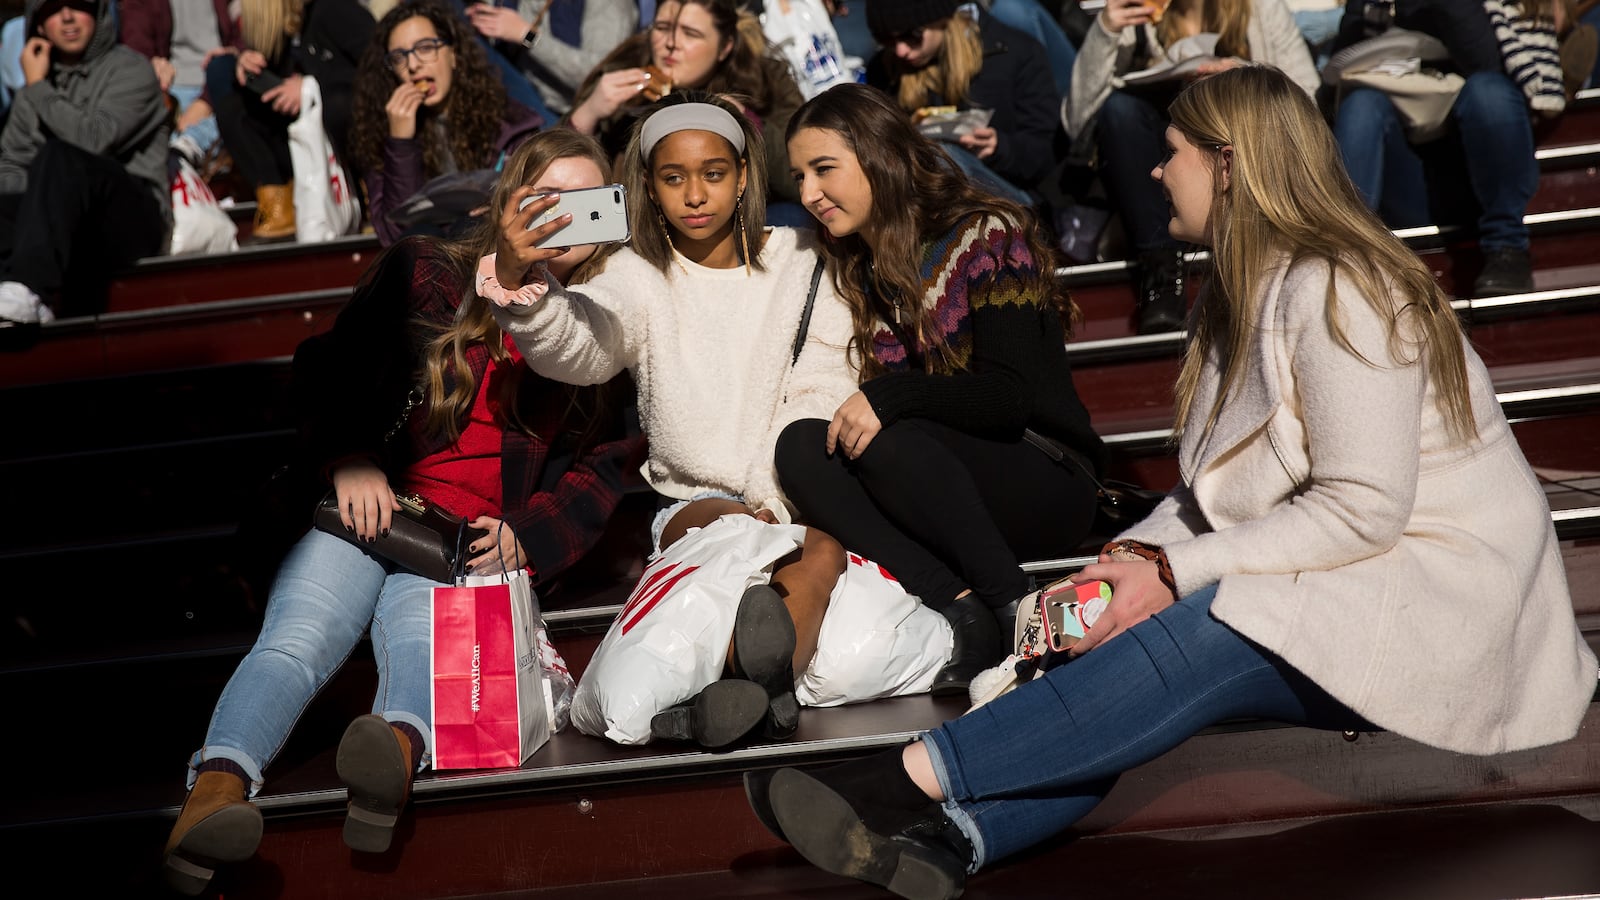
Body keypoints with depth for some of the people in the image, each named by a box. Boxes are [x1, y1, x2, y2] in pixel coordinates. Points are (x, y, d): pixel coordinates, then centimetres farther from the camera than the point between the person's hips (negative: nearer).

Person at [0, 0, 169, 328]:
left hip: (131, 218, -5)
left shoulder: (130, 69, 1)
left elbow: (92, 140, -15)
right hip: (67, 226, 5)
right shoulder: (34, 90, 19)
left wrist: (38, 89, -3)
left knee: (59, 157, -33)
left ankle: (27, 291, -48)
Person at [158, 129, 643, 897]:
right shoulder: (426, 275, 17)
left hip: (467, 544, 0)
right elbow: (329, 367, 12)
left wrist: (526, 538, -1)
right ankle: (217, 790, -55)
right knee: (298, 639, -31)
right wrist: (350, 461, -8)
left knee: (421, 638, -36)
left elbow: (601, 467, 18)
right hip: (367, 510, 1)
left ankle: (398, 750, -68)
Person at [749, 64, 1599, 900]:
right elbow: (1212, 492, 13)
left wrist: (1175, 572, -19)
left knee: (1192, 644, -29)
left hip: (1436, 593, -8)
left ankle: (908, 778, -35)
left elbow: (1362, 511, -21)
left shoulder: (1335, 293, -14)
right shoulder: (1240, 297, 15)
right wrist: (1130, 556, -6)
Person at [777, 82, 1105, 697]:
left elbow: (1013, 394, -16)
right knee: (800, 445, -20)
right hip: (944, 497, 6)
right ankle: (961, 607, -32)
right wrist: (858, 411, -13)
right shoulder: (857, 272, 14)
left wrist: (888, 398, -25)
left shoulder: (988, 236, -6)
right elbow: (870, 406, 10)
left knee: (888, 443, -32)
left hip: (1045, 482, -6)